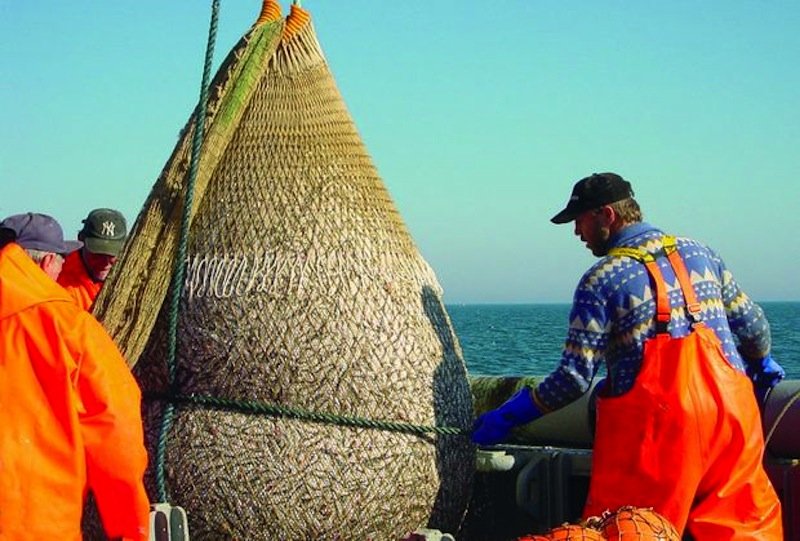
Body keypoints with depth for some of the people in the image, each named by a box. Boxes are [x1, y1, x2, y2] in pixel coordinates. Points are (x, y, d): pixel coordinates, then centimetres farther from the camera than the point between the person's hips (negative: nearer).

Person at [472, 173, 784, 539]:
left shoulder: (603, 279, -5)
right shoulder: (698, 253, 11)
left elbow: (575, 378, -9)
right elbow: (752, 324, 17)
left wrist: (507, 417, 2)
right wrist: (762, 364, 39)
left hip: (658, 424, -5)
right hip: (730, 413, 6)